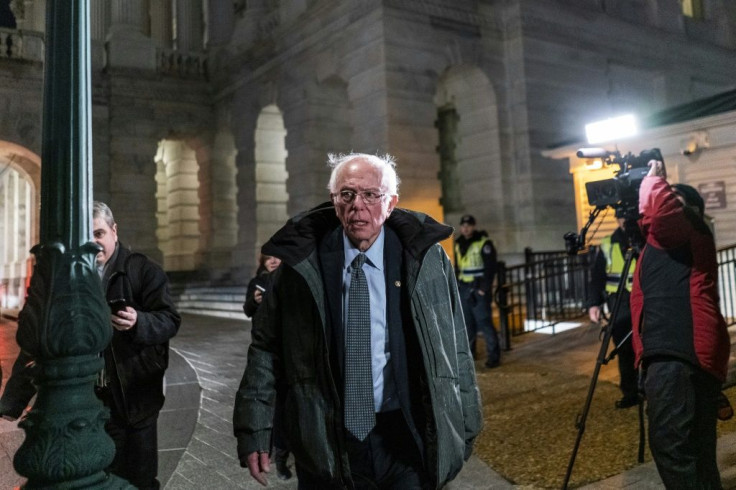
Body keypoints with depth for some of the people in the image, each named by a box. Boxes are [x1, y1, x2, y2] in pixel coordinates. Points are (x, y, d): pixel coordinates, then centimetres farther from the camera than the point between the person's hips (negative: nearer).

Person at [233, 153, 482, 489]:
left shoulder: (426, 258, -4)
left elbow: (454, 348, 2)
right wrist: (253, 430, -1)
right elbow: (266, 347, 0)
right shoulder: (301, 261, -6)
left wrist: (464, 427, 5)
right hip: (325, 440, 1)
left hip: (404, 437, 0)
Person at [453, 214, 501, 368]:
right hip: (463, 289, 6)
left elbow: (490, 267, -12)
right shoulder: (459, 245, 13)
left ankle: (493, 356, 0)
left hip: (479, 289, -6)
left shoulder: (484, 243, -7)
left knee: (484, 322, -8)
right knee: (467, 323, 11)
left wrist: (484, 288, -16)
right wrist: (456, 286, 12)